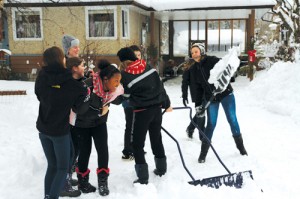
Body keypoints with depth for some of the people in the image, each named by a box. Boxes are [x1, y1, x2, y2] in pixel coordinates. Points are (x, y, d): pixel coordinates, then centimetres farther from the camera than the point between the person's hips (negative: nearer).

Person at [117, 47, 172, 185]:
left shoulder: (125, 75, -12)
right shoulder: (149, 68, 1)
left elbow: (123, 95, -4)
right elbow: (160, 87, 7)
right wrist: (166, 104, 18)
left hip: (141, 111, -5)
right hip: (157, 108, 5)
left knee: (137, 144, 6)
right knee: (157, 139, 20)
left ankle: (143, 177, 6)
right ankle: (161, 168, 33)